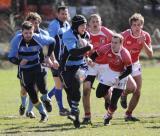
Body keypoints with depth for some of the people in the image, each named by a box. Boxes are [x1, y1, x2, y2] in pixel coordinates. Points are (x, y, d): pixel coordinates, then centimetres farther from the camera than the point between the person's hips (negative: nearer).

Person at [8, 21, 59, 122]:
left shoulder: (38, 38, -19)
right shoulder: (17, 40, -22)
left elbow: (52, 42, 0)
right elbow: (11, 57, -21)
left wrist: (48, 57, -3)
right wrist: (19, 62, -41)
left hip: (37, 67, 0)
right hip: (25, 70, 0)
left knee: (42, 87, -21)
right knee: (32, 94, -1)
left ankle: (46, 99, 16)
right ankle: (43, 114, 18)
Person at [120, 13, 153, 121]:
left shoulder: (146, 36, -11)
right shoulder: (125, 35, -22)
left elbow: (150, 55, -15)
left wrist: (143, 43, -28)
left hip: (135, 64, 5)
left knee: (137, 93, 3)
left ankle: (128, 114, 21)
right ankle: (124, 95, 13)